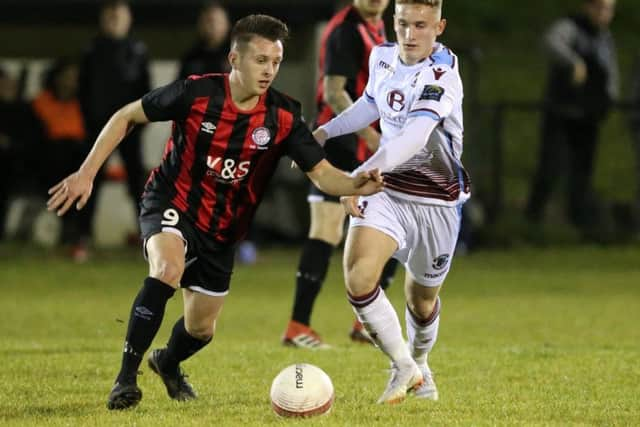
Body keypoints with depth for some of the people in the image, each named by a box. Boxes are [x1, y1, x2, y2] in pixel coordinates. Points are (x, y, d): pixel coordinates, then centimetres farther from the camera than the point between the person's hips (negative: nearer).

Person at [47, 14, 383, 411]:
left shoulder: (283, 117, -12)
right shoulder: (197, 92, -19)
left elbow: (321, 172, -13)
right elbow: (126, 117, -8)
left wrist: (355, 184, -36)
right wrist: (86, 173, -11)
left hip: (222, 230, 4)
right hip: (171, 204, -4)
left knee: (201, 328, 11)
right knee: (168, 269, -35)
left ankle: (168, 363, 49)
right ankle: (126, 378, -26)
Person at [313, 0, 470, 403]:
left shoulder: (442, 74, -22)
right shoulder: (383, 57, -1)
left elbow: (413, 137, -37)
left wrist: (362, 175, -49)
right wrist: (325, 132, 16)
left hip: (436, 201, -4)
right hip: (387, 189, 4)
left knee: (422, 299, 13)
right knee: (358, 275, -22)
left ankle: (419, 364, 46)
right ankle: (404, 368, -5)